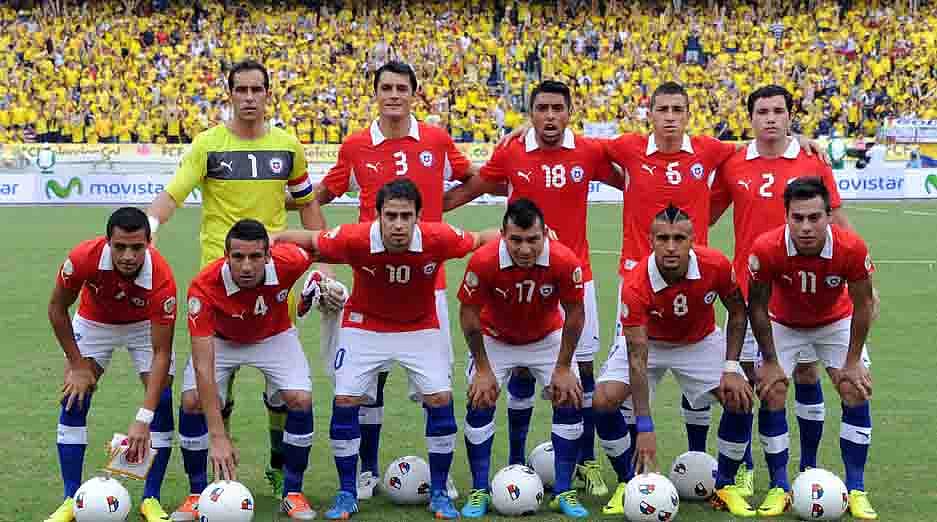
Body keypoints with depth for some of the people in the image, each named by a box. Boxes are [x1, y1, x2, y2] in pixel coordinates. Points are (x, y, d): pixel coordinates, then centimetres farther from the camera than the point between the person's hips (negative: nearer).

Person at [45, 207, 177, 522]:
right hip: (94, 322, 1)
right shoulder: (83, 258, -36)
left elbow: (161, 353, -35)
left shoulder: (161, 278, -39)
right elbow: (57, 308, -15)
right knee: (74, 399, -9)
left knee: (161, 402, -13)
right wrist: (77, 364, -14)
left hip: (145, 325, -1)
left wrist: (143, 420, -41)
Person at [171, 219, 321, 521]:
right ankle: (197, 495, 0)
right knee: (192, 402, -20)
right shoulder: (204, 287, -38)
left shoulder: (288, 261, -33)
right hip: (220, 339, -1)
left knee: (300, 400, -19)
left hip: (275, 337, 1)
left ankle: (292, 494, 0)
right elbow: (203, 366, -41)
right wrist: (218, 436, -45)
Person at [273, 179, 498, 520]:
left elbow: (480, 240, -8)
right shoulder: (355, 239, -28)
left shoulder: (438, 239, -27)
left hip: (420, 328, 1)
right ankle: (347, 494, 8)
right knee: (345, 400, -9)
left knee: (440, 399, -10)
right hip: (364, 327, 0)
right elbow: (308, 241, -12)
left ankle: (439, 493, 8)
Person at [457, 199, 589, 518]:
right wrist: (483, 369, -14)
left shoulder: (564, 261, -31)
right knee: (480, 403, -11)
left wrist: (563, 368, -12)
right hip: (495, 339, -1)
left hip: (547, 338, 1)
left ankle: (563, 492, 2)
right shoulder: (484, 261, -33)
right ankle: (480, 492, 2)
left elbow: (575, 313, -15)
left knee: (570, 400, -10)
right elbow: (469, 314, -18)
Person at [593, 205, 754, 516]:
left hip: (701, 341, 2)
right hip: (646, 341, -2)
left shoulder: (716, 266, -29)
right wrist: (645, 428, -38)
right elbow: (637, 358, -34)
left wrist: (731, 368, -16)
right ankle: (628, 483, 0)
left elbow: (738, 312, -7)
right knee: (604, 400, -21)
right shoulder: (636, 286, -35)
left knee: (741, 400, -16)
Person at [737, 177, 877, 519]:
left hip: (836, 321, 0)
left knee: (856, 391, -11)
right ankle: (779, 487, 2)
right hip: (783, 324, 0)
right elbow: (757, 307, -18)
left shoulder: (852, 248, -33)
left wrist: (853, 362, -12)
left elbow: (863, 304, -16)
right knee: (771, 394, -12)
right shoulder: (767, 248, -34)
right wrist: (770, 362, -14)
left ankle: (856, 490, 0)